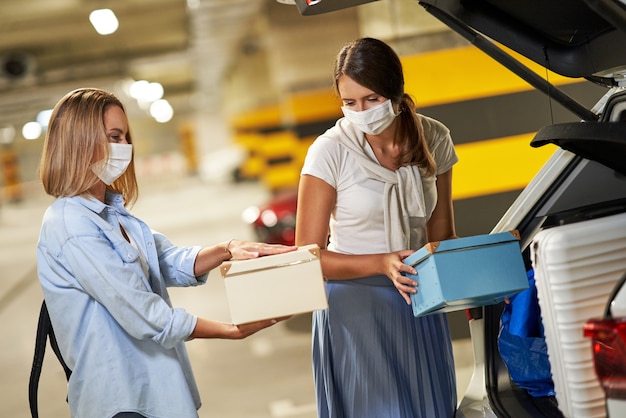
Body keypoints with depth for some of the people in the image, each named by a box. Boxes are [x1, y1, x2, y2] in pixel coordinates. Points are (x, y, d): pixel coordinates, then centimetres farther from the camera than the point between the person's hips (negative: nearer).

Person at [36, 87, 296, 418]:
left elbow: (171, 264, 6)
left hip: (152, 384, 9)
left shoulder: (111, 211, 10)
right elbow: (143, 316, -22)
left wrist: (226, 251, -13)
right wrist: (233, 331, -16)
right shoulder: (71, 227, -20)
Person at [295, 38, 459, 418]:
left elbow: (441, 233, 8)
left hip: (419, 305, 4)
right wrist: (382, 263, -23)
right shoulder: (330, 152, -13)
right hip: (355, 309, -4)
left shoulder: (433, 140, -2)